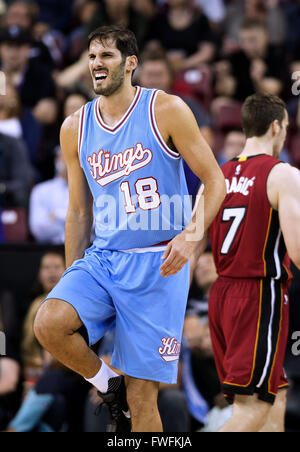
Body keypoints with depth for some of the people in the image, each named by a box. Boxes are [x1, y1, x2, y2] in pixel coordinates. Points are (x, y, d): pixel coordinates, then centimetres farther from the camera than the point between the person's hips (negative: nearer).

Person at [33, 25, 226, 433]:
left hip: (158, 262, -4)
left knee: (142, 396, -5)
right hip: (102, 259, 4)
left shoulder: (166, 111, -5)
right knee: (48, 324, -24)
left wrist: (189, 236, -20)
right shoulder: (75, 128, 8)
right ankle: (108, 385, 3)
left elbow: (214, 180, -4)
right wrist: (72, 283, 14)